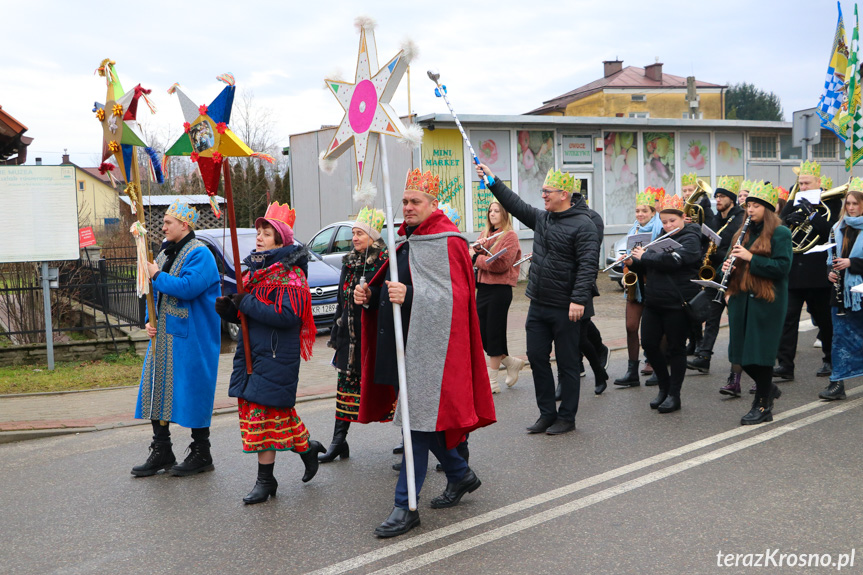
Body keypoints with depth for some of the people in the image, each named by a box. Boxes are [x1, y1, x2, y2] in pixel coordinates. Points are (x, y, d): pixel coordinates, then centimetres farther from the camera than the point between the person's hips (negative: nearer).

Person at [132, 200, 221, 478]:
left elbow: (188, 287, -27)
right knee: (157, 388, 10)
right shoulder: (165, 253, 16)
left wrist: (157, 276, -14)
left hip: (190, 338, -9)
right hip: (163, 336, 9)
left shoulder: (199, 254, -12)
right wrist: (150, 320, 7)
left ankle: (201, 454, 11)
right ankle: (161, 453, 20)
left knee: (193, 391, -2)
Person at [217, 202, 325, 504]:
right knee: (277, 410, 12)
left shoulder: (291, 274, -11)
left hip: (277, 355, -8)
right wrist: (228, 308, -2)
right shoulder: (255, 270, 14)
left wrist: (248, 304, -20)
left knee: (264, 411, -4)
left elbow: (287, 315, -24)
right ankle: (307, 447, 31)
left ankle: (265, 479, 7)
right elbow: (247, 313, 20)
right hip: (252, 351, 8)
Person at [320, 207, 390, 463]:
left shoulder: (386, 262, -10)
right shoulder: (350, 262, 13)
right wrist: (336, 333, 19)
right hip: (351, 335, 7)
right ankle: (339, 441, 13)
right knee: (346, 382, 7)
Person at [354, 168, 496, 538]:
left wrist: (410, 295, -30)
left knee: (417, 419, -6)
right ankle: (460, 475, 34)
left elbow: (454, 297, -19)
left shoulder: (447, 243, -10)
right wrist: (371, 297, 5)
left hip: (427, 346, -9)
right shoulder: (408, 241, 17)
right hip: (402, 341, 9)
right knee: (418, 417, 15)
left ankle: (405, 506, 1)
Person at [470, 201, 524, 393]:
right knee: (482, 335, 7)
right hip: (483, 287, 7)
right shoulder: (486, 234, 15)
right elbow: (473, 255, 11)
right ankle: (511, 362, 27)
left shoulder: (510, 235, -7)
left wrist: (476, 258, -9)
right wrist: (478, 247, -9)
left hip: (500, 289, -7)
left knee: (494, 333, -2)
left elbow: (501, 264, -18)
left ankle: (492, 381, 7)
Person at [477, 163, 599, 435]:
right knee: (537, 358, 11)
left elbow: (588, 265, -19)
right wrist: (491, 180, 20)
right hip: (538, 305, 8)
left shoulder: (583, 225, -13)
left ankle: (567, 418, 15)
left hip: (566, 309, -8)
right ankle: (547, 414, 23)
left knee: (567, 363, 3)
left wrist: (579, 300, -26)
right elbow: (516, 204, 22)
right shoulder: (541, 218, 11)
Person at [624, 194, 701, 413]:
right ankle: (664, 386, 23)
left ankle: (674, 395, 12)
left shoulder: (690, 239, -8)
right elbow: (649, 268, 21)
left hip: (677, 304, -7)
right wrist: (633, 262, 1)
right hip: (653, 302, 7)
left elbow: (672, 259, -26)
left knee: (676, 348, 2)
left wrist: (645, 256, -15)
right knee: (649, 344, 5)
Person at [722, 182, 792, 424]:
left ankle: (763, 405, 9)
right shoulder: (742, 233, 15)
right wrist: (727, 266, -2)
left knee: (760, 354, -3)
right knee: (741, 353, 8)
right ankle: (768, 387, 32)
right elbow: (731, 261, 21)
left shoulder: (780, 233, -6)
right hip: (741, 298, 7)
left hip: (766, 301, -7)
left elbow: (782, 267, -15)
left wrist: (751, 258, -21)